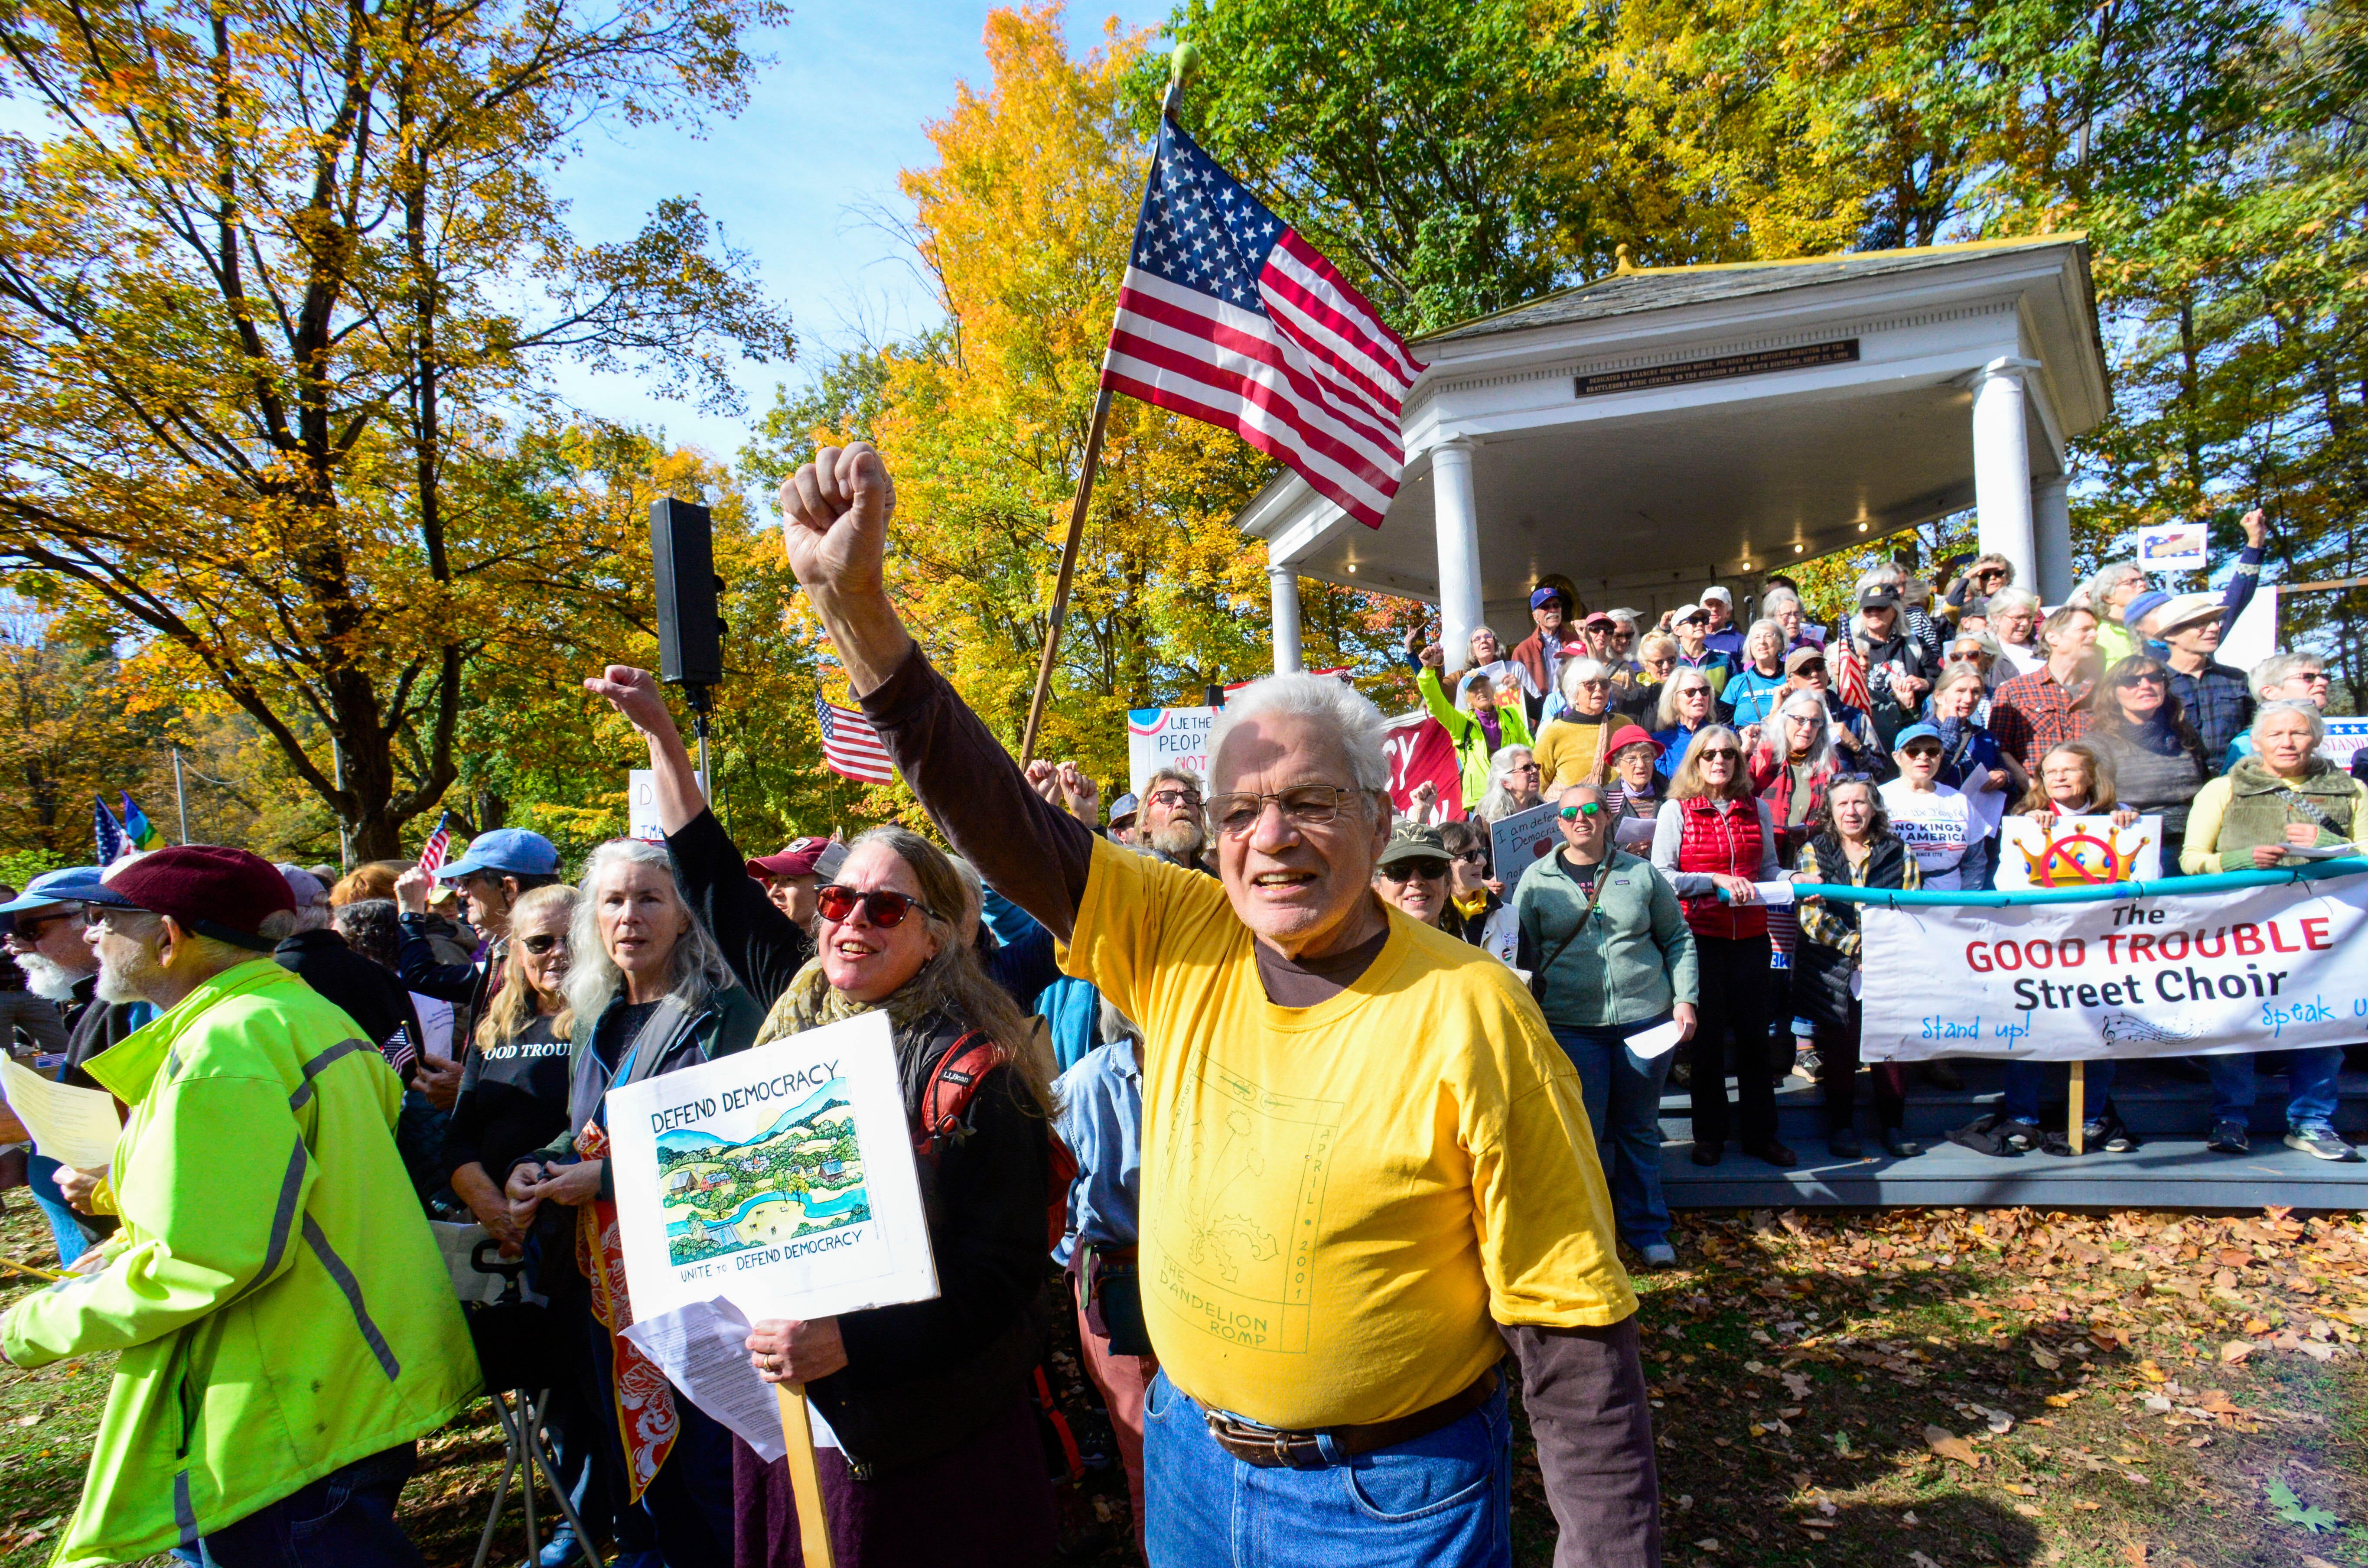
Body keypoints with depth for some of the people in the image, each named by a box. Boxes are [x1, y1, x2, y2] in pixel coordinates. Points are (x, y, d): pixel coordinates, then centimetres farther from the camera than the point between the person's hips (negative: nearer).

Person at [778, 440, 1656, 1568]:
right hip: (1188, 1460, 5)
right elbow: (1000, 820, -11)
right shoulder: (1178, 944, -8)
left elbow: (1572, 1326, -15)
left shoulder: (1467, 1015, -20)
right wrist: (853, 599, -19)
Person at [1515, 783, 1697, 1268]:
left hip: (1645, 1018, 1)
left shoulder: (1641, 873, 7)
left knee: (1640, 1128, 11)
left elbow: (1678, 938, 14)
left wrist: (1685, 1000, 5)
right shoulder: (1537, 879, 4)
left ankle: (1647, 1230, 25)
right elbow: (1523, 954, 5)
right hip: (1572, 1024, -1)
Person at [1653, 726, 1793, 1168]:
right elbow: (1661, 876, -9)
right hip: (1700, 936, -3)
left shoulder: (1756, 809, 10)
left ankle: (1760, 1134, 22)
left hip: (1750, 935, 3)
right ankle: (1709, 1135, 20)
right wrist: (1716, 880, -18)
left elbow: (1768, 871, 16)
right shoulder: (1676, 810, -1)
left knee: (1755, 1035, 8)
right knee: (1707, 1037, 6)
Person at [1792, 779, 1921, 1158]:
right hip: (1834, 970, -1)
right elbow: (1810, 915, -7)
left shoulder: (1899, 853, 9)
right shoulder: (1814, 852, 4)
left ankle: (1893, 1124, 18)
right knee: (1839, 1047, 5)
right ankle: (1841, 1125, 18)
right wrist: (1857, 944, -18)